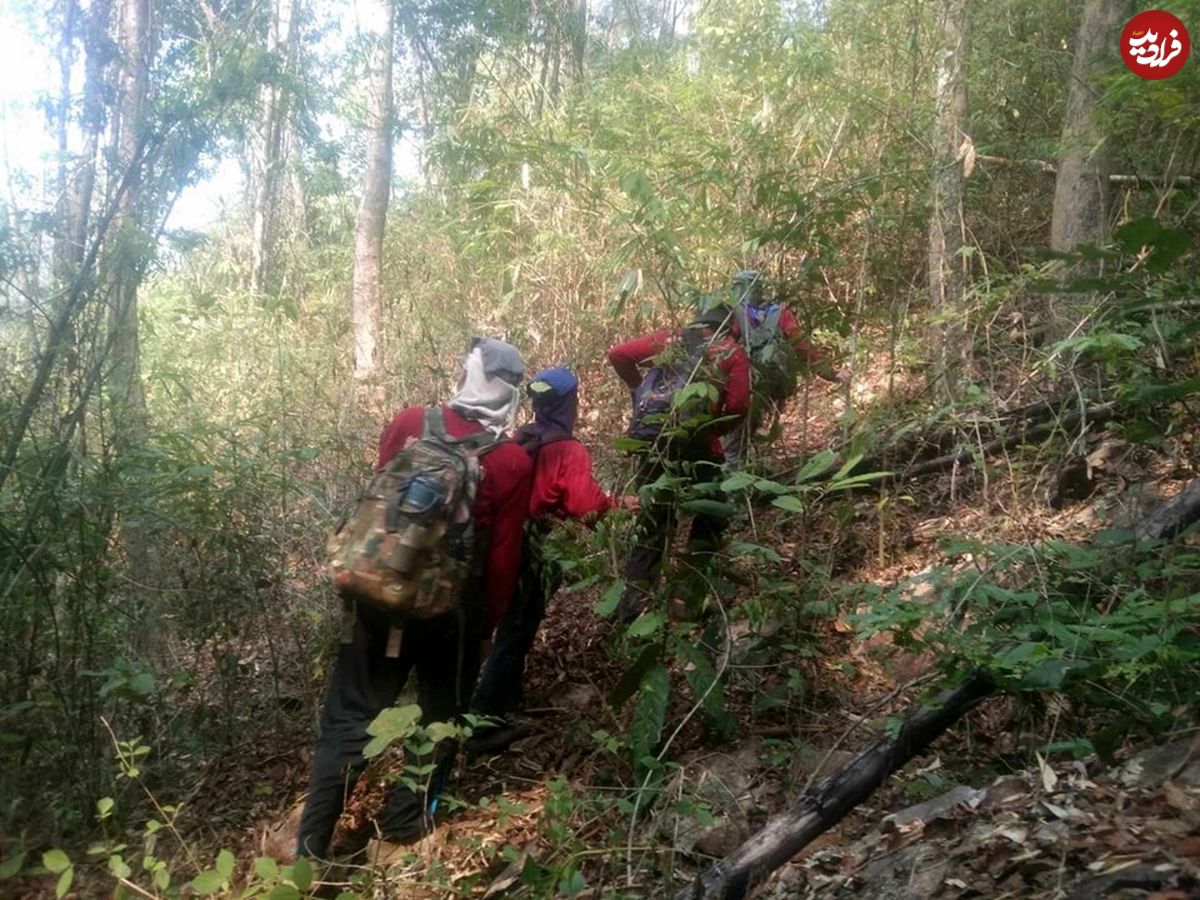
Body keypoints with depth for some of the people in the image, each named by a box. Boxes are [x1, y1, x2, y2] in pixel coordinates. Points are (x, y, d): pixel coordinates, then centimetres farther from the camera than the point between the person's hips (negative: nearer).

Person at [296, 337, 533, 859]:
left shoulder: (409, 422, -5)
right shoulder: (514, 463, -11)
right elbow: (504, 557, -7)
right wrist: (489, 619, 8)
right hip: (453, 607, -2)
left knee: (352, 716, 11)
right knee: (440, 714, 20)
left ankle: (311, 845, 15)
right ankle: (405, 821, 29)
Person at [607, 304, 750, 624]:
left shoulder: (669, 340, 13)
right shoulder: (734, 354, 4)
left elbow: (617, 354, 5)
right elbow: (738, 407, -9)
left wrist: (639, 389, 15)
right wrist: (713, 431, 8)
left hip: (654, 442, 4)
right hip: (697, 448, -3)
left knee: (651, 522, 15)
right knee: (709, 520, 19)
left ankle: (634, 600, 14)